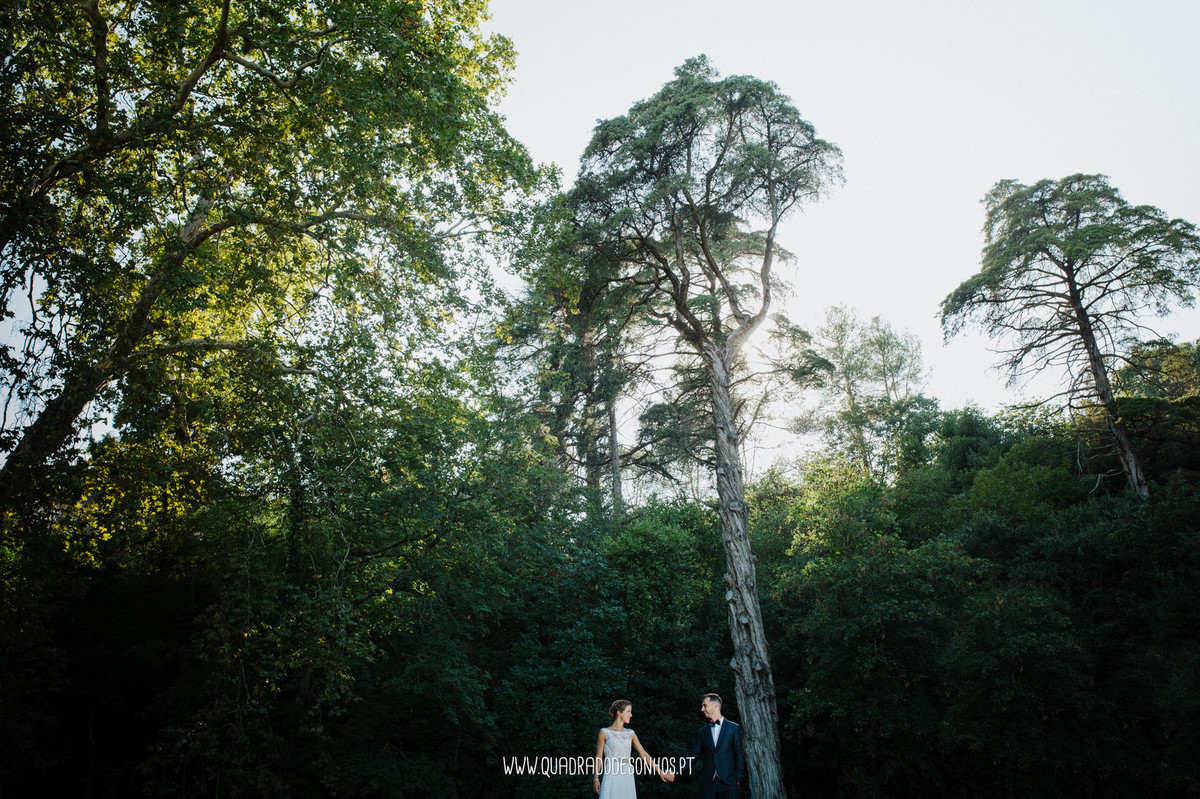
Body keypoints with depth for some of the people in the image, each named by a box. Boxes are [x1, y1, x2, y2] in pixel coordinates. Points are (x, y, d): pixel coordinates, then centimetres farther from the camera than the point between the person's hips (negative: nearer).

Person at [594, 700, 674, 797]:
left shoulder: (630, 734, 12)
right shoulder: (604, 733, 0)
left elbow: (643, 754, 9)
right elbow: (598, 757, 2)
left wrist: (660, 771, 3)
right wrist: (596, 779, -4)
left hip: (628, 777, 4)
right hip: (611, 777, -4)